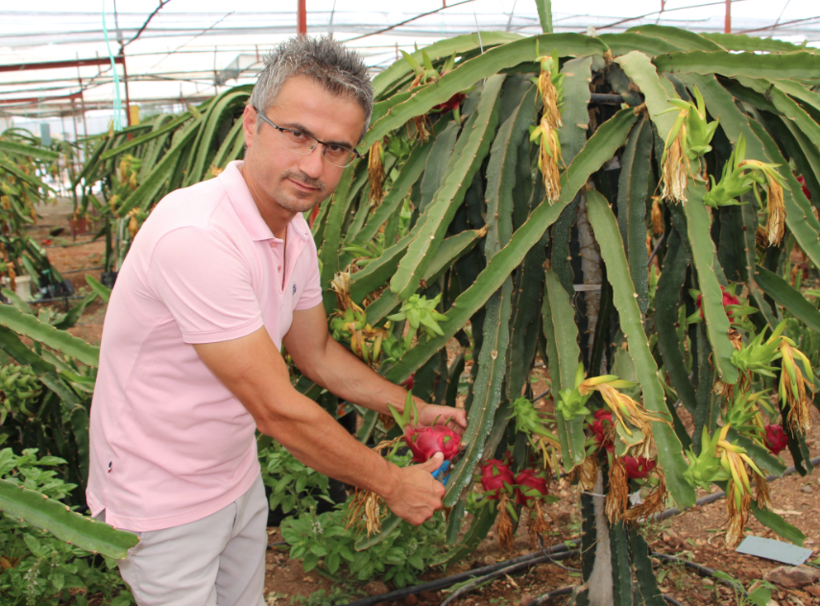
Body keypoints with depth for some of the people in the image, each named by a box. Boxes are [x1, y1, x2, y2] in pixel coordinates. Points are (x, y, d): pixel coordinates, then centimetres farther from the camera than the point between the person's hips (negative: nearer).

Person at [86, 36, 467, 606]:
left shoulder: (295, 234, -4)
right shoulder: (196, 235, -33)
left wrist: (418, 411, 8)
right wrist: (393, 484, -18)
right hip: (164, 505, -8)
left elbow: (319, 354, 11)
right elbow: (278, 410, -30)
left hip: (238, 480, 8)